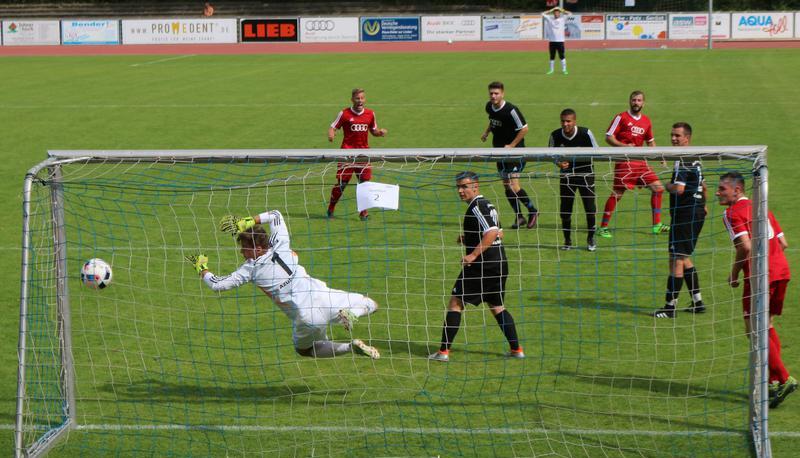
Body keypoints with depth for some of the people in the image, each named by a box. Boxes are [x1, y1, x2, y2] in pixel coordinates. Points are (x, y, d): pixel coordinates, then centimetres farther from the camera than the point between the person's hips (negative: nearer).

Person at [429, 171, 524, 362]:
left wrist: (473, 254, -26)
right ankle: (516, 349, 15)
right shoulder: (488, 205, 15)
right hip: (499, 263, 9)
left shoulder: (476, 207, -14)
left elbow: (492, 232, -26)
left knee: (455, 302, -2)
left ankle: (444, 351, -3)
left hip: (481, 265, -9)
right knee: (497, 307, 19)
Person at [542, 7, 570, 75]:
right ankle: (551, 70, 12)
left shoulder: (563, 19, 6)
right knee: (552, 56, 6)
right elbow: (543, 14, 11)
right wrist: (551, 10, 9)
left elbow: (570, 14, 4)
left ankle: (564, 70, 1)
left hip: (560, 41, -2)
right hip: (552, 41, 2)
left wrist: (562, 10, 4)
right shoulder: (549, 19, 9)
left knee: (561, 56, -3)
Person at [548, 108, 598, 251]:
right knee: (565, 210, 1)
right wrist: (559, 163, -18)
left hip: (585, 173, -2)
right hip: (567, 174, 2)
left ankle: (591, 239, 13)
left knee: (590, 208, -4)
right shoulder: (555, 135, -11)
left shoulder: (585, 133, -17)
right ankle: (567, 240, 17)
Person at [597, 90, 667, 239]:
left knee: (658, 188, 0)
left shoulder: (646, 121, 13)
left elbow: (650, 142, 25)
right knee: (617, 193, -7)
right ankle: (603, 227, 3)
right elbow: (608, 137, -6)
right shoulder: (621, 117, -4)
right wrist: (624, 146, -21)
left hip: (641, 161, 6)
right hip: (624, 162, -6)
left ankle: (657, 225, 8)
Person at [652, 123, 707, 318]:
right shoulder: (695, 160, 15)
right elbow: (703, 187, 27)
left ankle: (670, 306, -5)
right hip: (697, 212, 10)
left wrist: (667, 186, -7)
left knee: (677, 259, -7)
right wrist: (703, 205, 41)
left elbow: (679, 189, -27)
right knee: (684, 258, 18)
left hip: (685, 214, -10)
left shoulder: (682, 161, -16)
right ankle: (697, 302, 20)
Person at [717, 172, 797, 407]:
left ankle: (784, 379, -10)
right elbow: (783, 243, 18)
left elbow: (746, 247, -16)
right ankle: (774, 380, 17)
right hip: (782, 271, 8)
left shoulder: (734, 212, -4)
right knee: (767, 327, 18)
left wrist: (734, 274, -4)